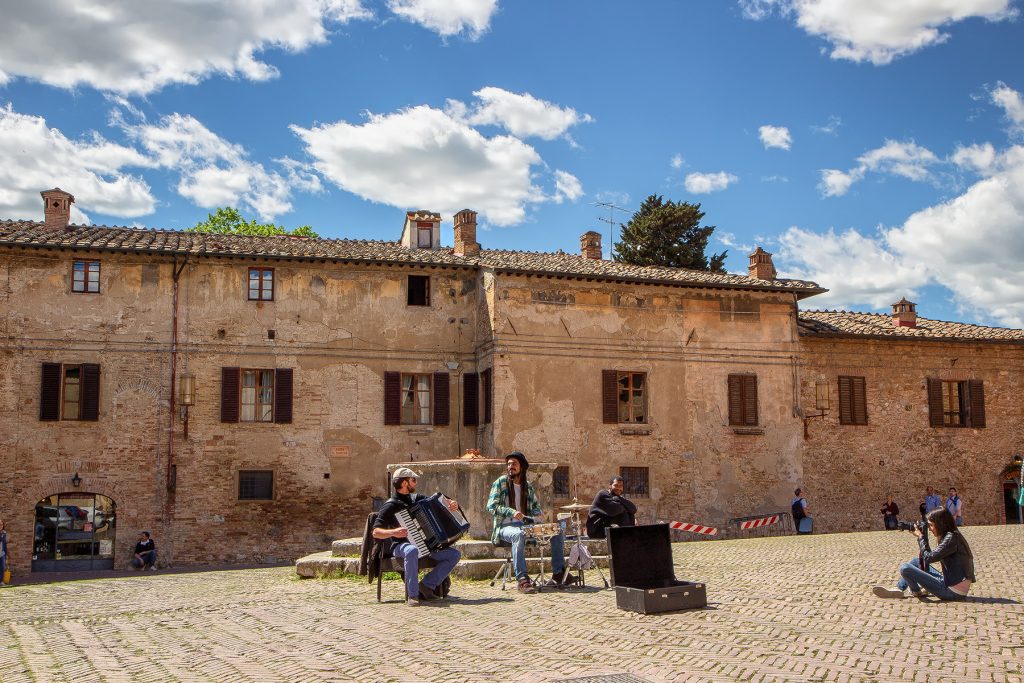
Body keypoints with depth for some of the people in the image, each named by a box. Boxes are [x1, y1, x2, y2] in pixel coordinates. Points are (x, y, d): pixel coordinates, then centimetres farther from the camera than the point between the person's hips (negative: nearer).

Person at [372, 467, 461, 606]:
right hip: (401, 546, -7)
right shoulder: (391, 506, -8)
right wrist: (393, 532, -32)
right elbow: (376, 532, -14)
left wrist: (452, 504, 2)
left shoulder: (415, 499, 13)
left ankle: (427, 585, -4)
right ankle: (412, 595, -31)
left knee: (455, 554, -10)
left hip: (424, 544, 7)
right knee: (412, 551, -42)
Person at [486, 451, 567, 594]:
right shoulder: (500, 482, -1)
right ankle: (523, 580, -42)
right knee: (519, 534, -41)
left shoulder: (528, 486, 14)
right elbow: (491, 506, -9)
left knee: (558, 532, -9)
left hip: (526, 525, 6)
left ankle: (559, 574, -6)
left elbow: (535, 505, 23)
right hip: (506, 527, -5)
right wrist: (511, 512, -24)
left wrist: (537, 515, -1)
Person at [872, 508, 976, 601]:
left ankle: (917, 592, 15)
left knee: (905, 569, -15)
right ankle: (898, 589, 18)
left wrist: (921, 537, -6)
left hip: (953, 591, -10)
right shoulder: (948, 536, 11)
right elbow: (930, 556, 15)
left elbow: (929, 558, -17)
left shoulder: (951, 538, -18)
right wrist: (922, 537, 5)